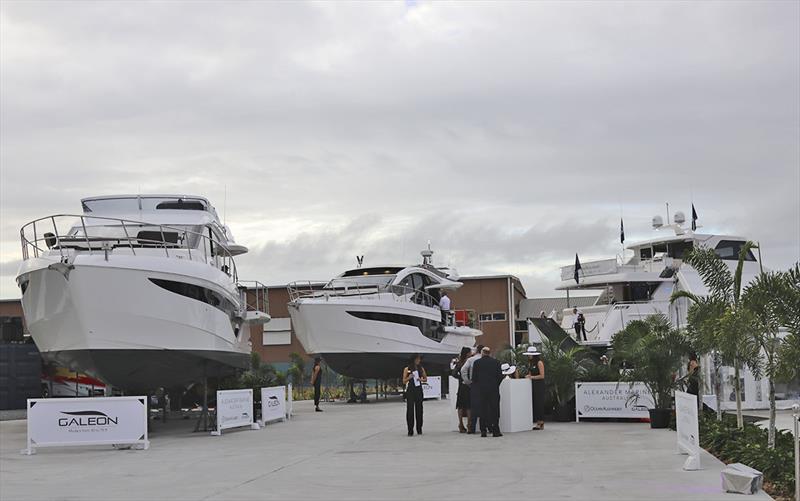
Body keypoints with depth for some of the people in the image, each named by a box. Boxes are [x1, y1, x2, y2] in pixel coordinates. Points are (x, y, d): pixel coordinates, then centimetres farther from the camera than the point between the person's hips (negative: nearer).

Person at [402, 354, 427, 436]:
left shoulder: (421, 368, 7)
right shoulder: (407, 369, -1)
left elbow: (425, 379, 14)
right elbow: (404, 381, 0)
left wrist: (421, 379, -7)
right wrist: (409, 378, -19)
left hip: (418, 390, 3)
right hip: (410, 391, -3)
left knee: (419, 409, 5)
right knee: (410, 410, -4)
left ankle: (419, 429, 14)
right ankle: (410, 430, -2)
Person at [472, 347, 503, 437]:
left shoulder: (477, 363, 0)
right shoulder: (496, 362, 0)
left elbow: (474, 378, -1)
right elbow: (500, 376, -1)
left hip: (481, 390, 1)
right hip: (494, 389, 0)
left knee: (483, 410, 6)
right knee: (494, 410, 3)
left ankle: (483, 431, 4)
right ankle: (495, 430, -1)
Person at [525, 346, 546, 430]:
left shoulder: (539, 363, -10)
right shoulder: (530, 363, 14)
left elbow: (542, 376, -13)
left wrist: (532, 377, -17)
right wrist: (528, 376, 1)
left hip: (539, 385, -8)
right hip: (532, 385, 8)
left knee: (539, 403, -7)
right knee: (534, 403, 4)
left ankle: (541, 423, -3)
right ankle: (538, 422, 7)